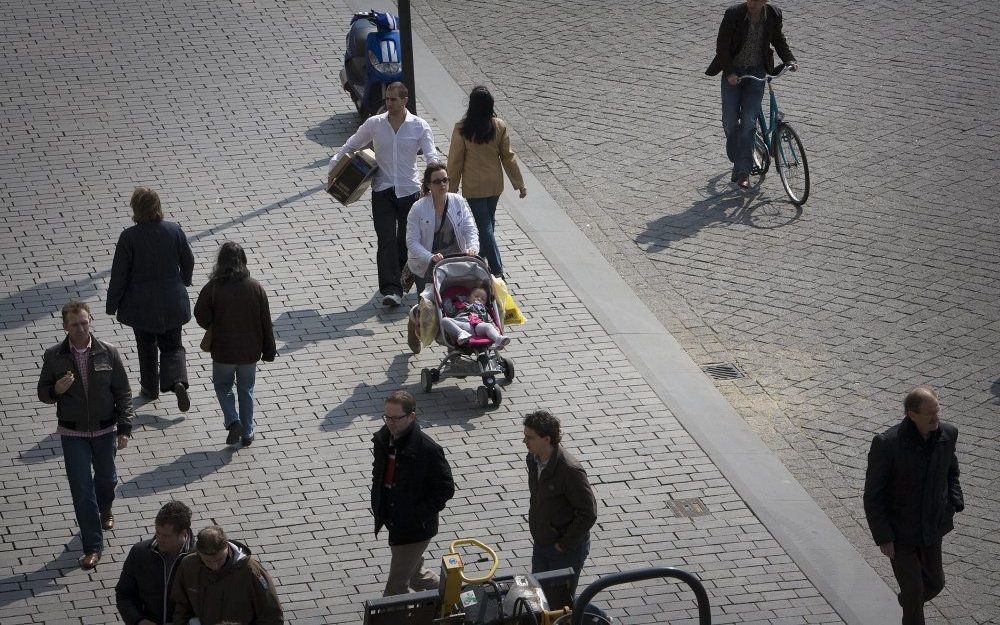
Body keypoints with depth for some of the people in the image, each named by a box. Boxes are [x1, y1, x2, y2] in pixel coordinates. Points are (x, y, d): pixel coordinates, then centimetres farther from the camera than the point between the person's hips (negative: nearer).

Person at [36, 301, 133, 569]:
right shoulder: (54, 357, -8)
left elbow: (123, 393, -2)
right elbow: (43, 393, 2)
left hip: (105, 430, 1)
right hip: (73, 434, -1)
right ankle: (93, 546, 5)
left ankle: (104, 508, 54)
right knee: (81, 489, -2)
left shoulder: (108, 353, -8)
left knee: (106, 478, 19)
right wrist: (56, 390, -21)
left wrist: (124, 429, -7)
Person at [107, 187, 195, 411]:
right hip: (171, 301, 2)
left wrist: (112, 304, -1)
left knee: (146, 347, 18)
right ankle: (178, 381, -10)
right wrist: (184, 283, 24)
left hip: (141, 304, -2)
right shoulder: (174, 231, -10)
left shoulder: (129, 237, -18)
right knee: (172, 345, 13)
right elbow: (188, 262, 4)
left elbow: (119, 274, -13)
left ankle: (150, 388, 30)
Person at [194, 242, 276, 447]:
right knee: (246, 390, 18)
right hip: (250, 351, 2)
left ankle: (232, 421, 1)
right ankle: (247, 433, 23)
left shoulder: (213, 288, -17)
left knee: (222, 386, 20)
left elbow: (201, 317, -12)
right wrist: (269, 351, 7)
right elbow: (265, 322, -4)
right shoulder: (255, 288, -10)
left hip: (223, 351, -2)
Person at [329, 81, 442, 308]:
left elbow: (431, 153, -9)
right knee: (386, 239, -12)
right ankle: (391, 289, -19)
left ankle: (403, 278, 29)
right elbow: (351, 145, 15)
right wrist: (334, 164, 5)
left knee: (407, 240, 9)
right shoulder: (374, 124, 2)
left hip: (409, 189, 0)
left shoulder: (419, 126, -1)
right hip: (382, 190, 0)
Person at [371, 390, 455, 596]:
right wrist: (377, 503, 6)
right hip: (393, 523, 8)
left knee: (396, 586, -1)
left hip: (415, 529, -8)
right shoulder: (383, 439, -2)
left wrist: (420, 515, -20)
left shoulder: (428, 450, -24)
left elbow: (446, 489, -17)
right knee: (414, 574, 25)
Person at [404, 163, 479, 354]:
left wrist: (472, 247, -27)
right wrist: (430, 258, -30)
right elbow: (412, 242, -15)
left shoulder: (458, 202, -2)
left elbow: (470, 229, -6)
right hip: (426, 267, -3)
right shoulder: (418, 209, -12)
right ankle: (414, 318, 34)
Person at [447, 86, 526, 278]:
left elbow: (455, 160, -10)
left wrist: (452, 188, 0)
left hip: (473, 186, -3)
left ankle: (497, 268, -4)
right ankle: (482, 254, 40)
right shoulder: (499, 126, -9)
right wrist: (519, 184, 7)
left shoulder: (462, 129, -16)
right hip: (495, 183, 3)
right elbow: (508, 156, -2)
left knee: (484, 225, 1)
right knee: (489, 221, 21)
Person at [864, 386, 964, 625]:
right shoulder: (886, 444, -29)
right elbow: (873, 495, -18)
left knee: (934, 582, 20)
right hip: (898, 532, -5)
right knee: (914, 590, 2)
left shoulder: (948, 433, -13)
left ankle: (908, 602, 53)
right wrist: (883, 538, -17)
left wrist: (954, 505, -2)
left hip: (931, 526, 5)